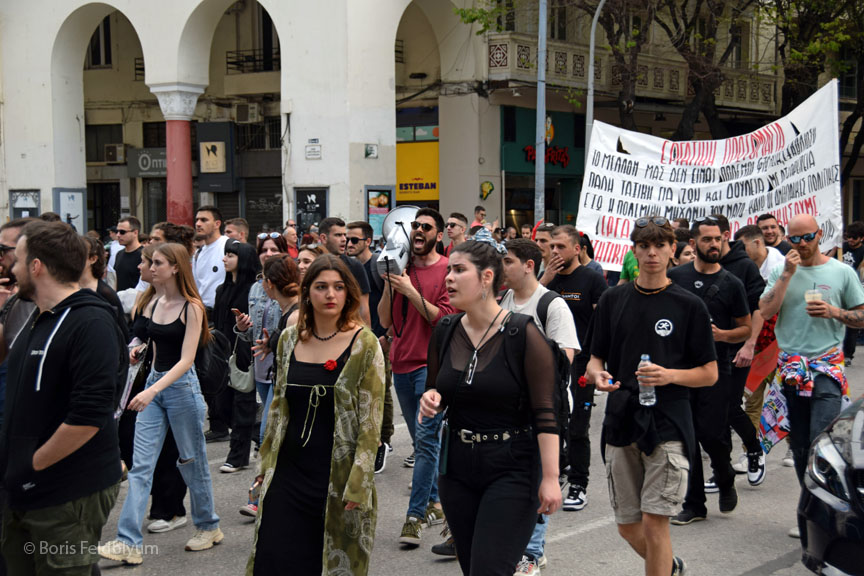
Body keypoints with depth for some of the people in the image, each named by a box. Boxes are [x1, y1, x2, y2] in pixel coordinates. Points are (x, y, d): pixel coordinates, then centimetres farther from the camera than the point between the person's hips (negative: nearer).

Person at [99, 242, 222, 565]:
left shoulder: (191, 307, -11)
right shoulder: (153, 306, 8)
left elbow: (186, 360, -18)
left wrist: (154, 390, -29)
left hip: (182, 386, -6)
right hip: (153, 384, 6)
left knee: (192, 461, 8)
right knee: (141, 465, -2)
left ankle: (208, 526, 28)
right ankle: (129, 543, -4)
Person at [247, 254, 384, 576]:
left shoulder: (365, 345, -6)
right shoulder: (289, 340, 6)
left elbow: (371, 422, -8)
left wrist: (357, 485, -13)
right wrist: (267, 464, 13)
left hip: (337, 474, -4)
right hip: (288, 473, 4)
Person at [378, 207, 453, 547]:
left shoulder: (448, 270, -5)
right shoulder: (400, 268, 11)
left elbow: (446, 319, -13)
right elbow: (385, 320, 7)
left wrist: (412, 292, -16)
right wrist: (389, 285, -7)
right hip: (402, 363, 6)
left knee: (426, 438, -10)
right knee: (421, 439, 13)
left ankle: (415, 515, -9)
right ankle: (434, 503, 23)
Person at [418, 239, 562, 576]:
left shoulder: (523, 333, -12)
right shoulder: (445, 332, 4)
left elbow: (545, 413, -14)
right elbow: (434, 391, 18)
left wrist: (550, 477, -18)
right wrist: (430, 401, -5)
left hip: (513, 471, -6)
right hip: (457, 467, 6)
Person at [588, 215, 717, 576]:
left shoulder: (689, 306, -1)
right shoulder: (613, 300, 8)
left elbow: (710, 373, 1)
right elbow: (596, 358, 13)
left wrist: (670, 375, -17)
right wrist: (597, 375, -10)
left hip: (668, 423, -4)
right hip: (621, 421, 4)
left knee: (654, 522, -10)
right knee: (627, 527, 11)